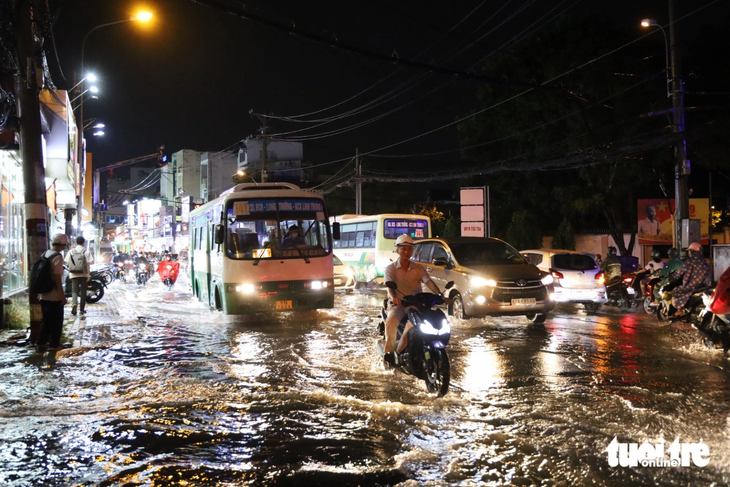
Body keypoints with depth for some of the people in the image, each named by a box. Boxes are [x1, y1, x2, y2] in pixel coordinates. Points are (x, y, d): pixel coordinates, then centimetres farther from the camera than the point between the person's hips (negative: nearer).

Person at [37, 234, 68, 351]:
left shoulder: (45, 254, 9)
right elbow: (57, 277, -20)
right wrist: (62, 295, -16)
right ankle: (54, 344, 8)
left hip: (44, 295, 8)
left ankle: (41, 343, 16)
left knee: (45, 319, 16)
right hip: (54, 296, -8)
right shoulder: (58, 257, -16)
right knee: (56, 321, 4)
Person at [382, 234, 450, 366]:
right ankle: (389, 351, -23)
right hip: (398, 304, -1)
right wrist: (393, 297, -35)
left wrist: (440, 296, -24)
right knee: (391, 320, -33)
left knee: (412, 324, -30)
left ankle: (400, 351, -17)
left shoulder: (419, 269, 12)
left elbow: (429, 282, -4)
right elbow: (389, 285, -11)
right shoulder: (391, 268, 6)